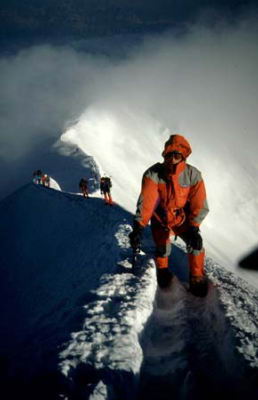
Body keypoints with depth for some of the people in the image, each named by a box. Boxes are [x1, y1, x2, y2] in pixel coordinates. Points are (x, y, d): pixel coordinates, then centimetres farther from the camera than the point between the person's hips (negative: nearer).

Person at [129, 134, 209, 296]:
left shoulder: (193, 175, -19)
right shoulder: (153, 174, -21)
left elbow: (199, 205, -17)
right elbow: (146, 202, -27)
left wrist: (193, 228, -27)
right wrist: (138, 227, -37)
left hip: (183, 218, 1)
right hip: (161, 218, -1)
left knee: (196, 243, -18)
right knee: (163, 249, -17)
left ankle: (197, 278, 5)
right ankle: (162, 269, 19)